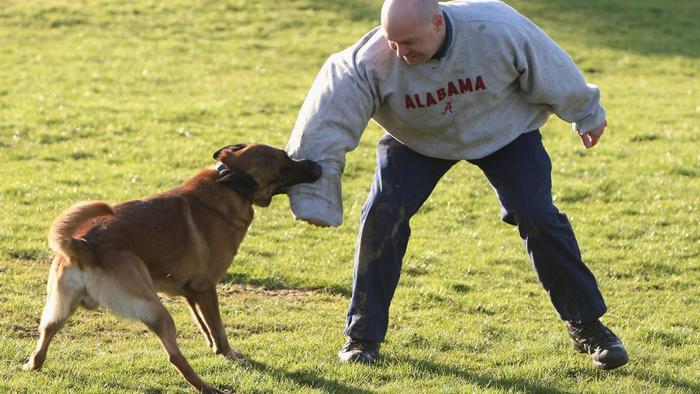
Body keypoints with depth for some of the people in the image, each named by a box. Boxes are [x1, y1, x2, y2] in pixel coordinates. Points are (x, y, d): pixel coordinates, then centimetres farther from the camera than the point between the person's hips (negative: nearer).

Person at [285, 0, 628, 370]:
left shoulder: (498, 30, -35)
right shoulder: (371, 62, -36)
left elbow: (552, 72, -16)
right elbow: (328, 124, -33)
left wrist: (586, 114, 1)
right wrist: (313, 198, -36)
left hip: (504, 131, 0)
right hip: (416, 141, 1)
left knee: (538, 218, -11)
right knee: (382, 216, -16)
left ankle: (586, 326, 6)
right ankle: (364, 334, 0)